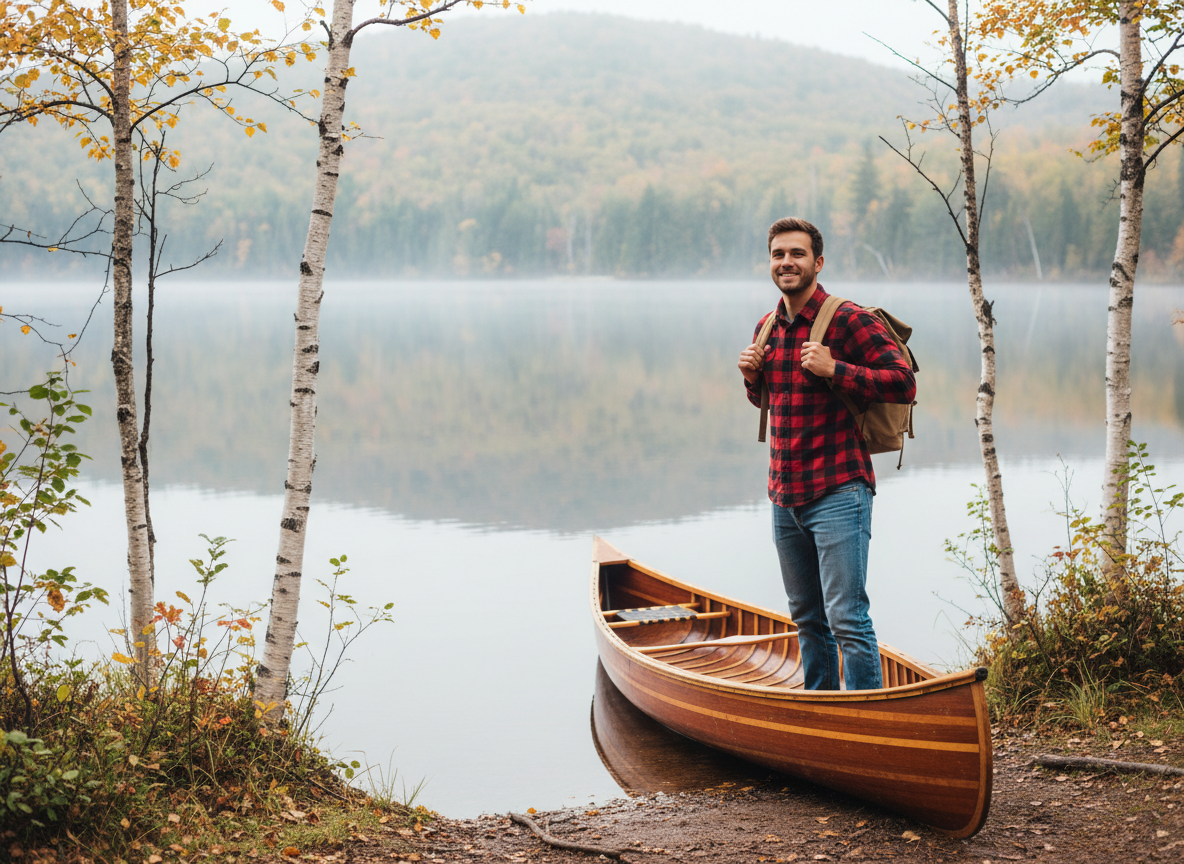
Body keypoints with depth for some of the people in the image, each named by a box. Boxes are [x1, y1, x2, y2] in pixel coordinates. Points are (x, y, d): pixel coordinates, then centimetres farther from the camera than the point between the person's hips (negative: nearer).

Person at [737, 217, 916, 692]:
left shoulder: (849, 320, -9)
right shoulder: (767, 328, 13)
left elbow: (904, 382, -15)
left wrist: (833, 369, -22)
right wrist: (751, 376, 4)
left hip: (838, 492, -7)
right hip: (785, 496, 7)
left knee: (846, 618, -10)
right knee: (807, 618, 16)